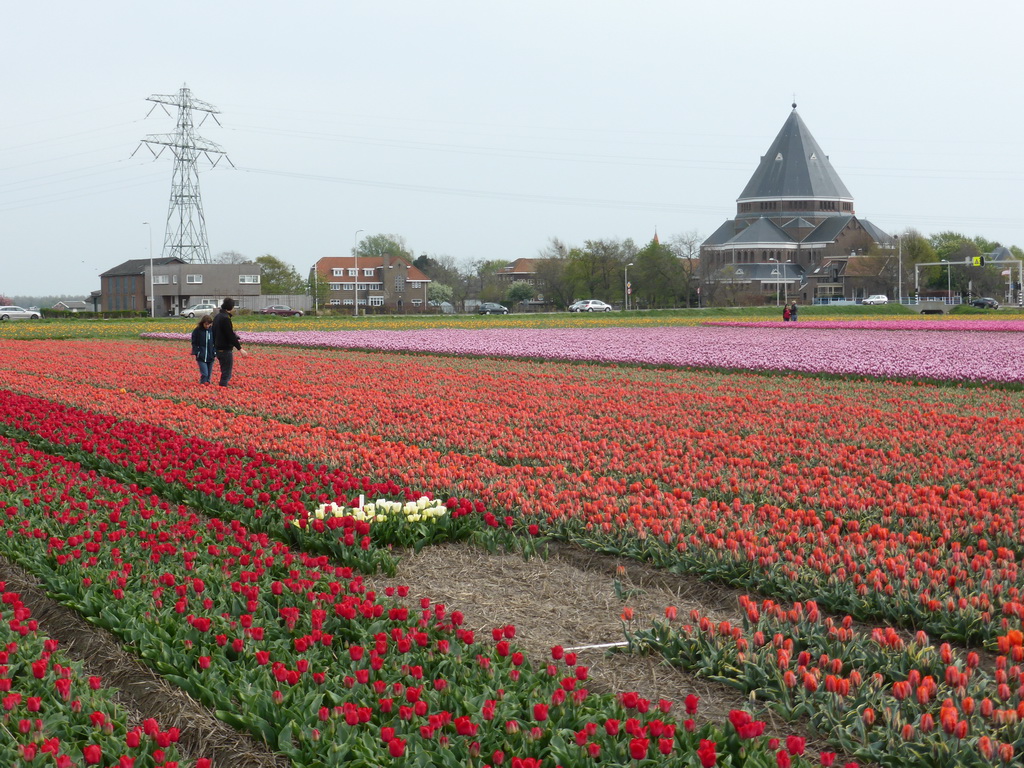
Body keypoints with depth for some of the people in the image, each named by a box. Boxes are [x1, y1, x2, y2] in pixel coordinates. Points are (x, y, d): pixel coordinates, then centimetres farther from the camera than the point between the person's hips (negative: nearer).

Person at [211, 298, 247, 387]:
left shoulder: (217, 317, 12)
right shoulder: (225, 318, -18)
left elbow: (214, 334, 20)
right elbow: (231, 336, -21)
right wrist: (240, 349, -19)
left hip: (218, 349, 10)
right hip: (225, 350, -10)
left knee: (225, 372, 17)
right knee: (226, 374, -5)